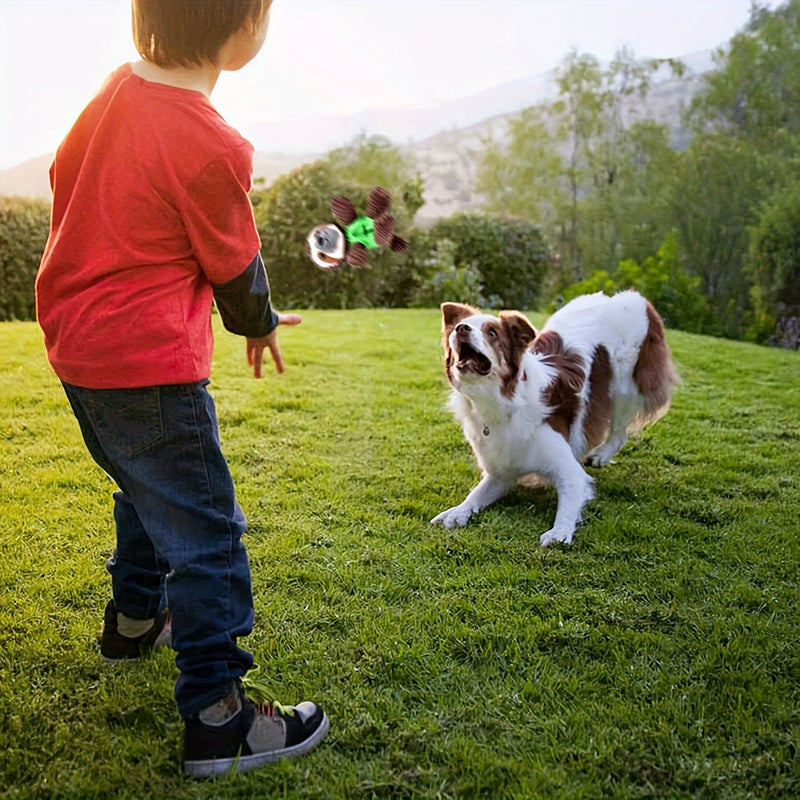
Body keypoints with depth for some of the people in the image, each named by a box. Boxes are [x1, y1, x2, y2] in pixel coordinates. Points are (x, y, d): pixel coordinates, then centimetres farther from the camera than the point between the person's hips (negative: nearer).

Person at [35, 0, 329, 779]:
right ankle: (217, 720, 7)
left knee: (145, 489, 29)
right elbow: (236, 269, -9)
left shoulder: (114, 89, 2)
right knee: (207, 534, -1)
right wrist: (260, 325, 13)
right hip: (149, 366, -9)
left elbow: (64, 178, 16)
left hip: (76, 347, 9)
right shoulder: (210, 147, -22)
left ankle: (134, 616, 49)